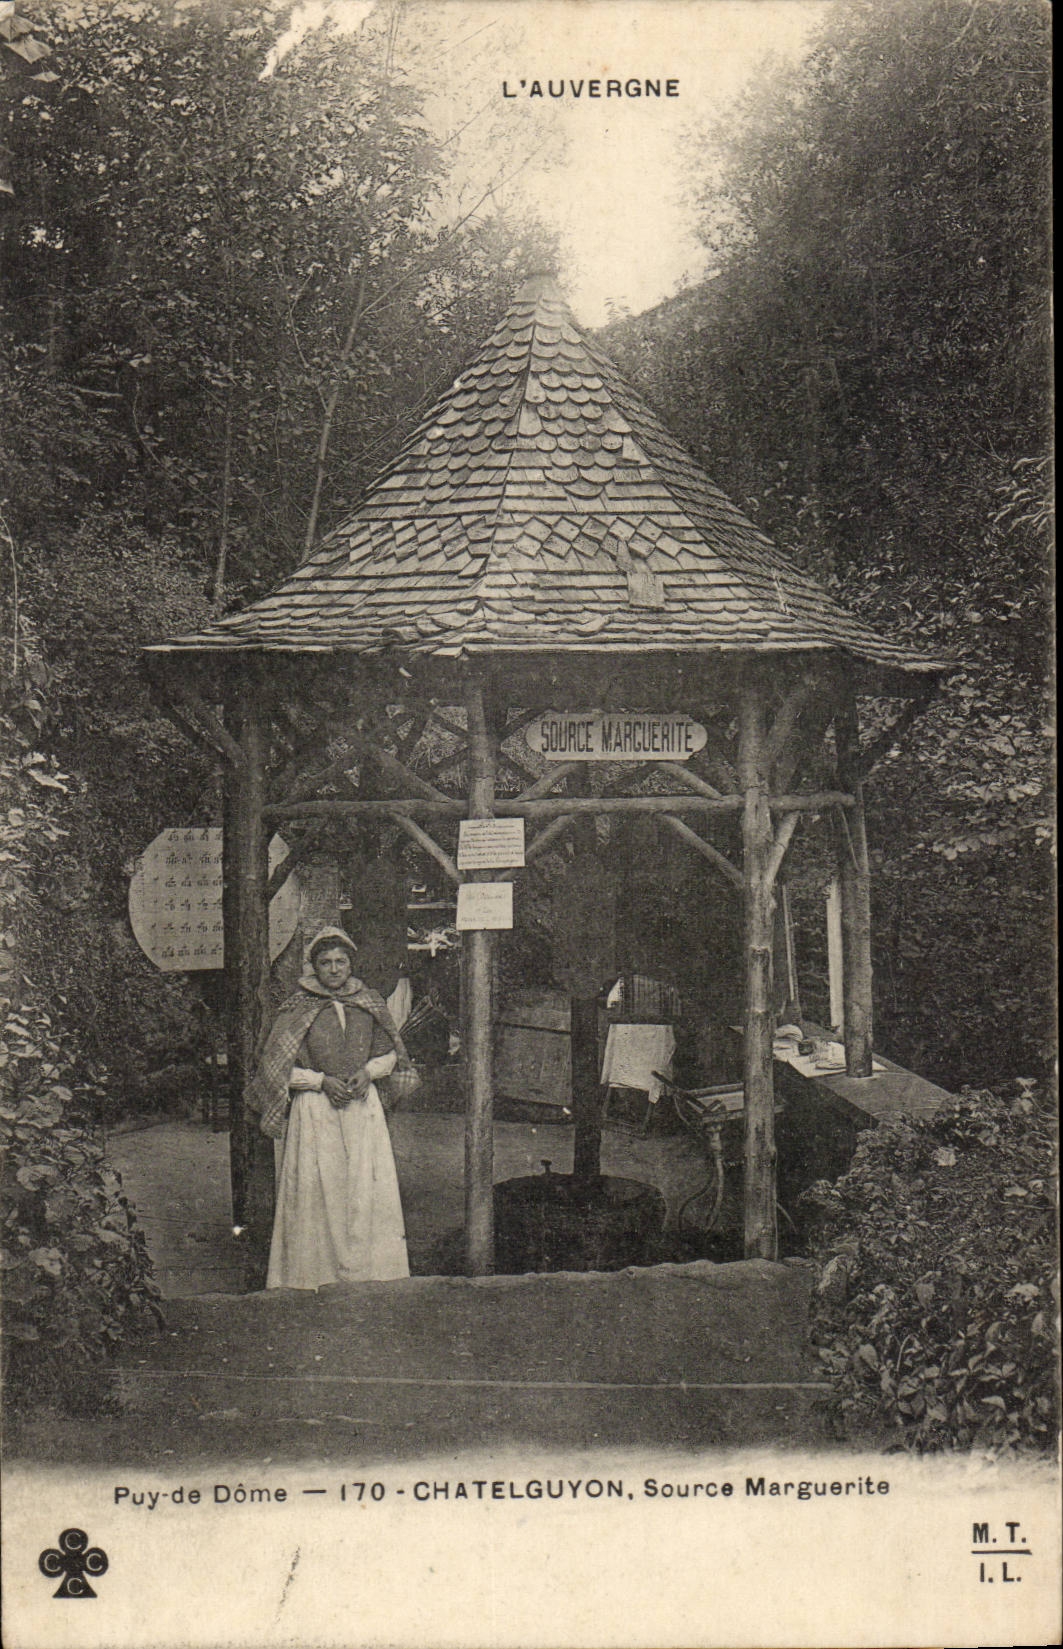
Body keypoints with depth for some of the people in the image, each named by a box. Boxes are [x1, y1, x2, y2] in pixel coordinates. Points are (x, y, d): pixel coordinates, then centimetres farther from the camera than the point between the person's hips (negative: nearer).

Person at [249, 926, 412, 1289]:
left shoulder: (368, 1004, 7)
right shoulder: (297, 1010, -2)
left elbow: (390, 1054, 16)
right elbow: (276, 1067, -2)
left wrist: (368, 1072, -4)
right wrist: (321, 1080, -12)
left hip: (364, 1108, 3)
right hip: (314, 1112, -3)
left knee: (367, 1190, 0)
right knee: (318, 1191, -4)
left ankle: (368, 1270, 9)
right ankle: (320, 1272, 5)